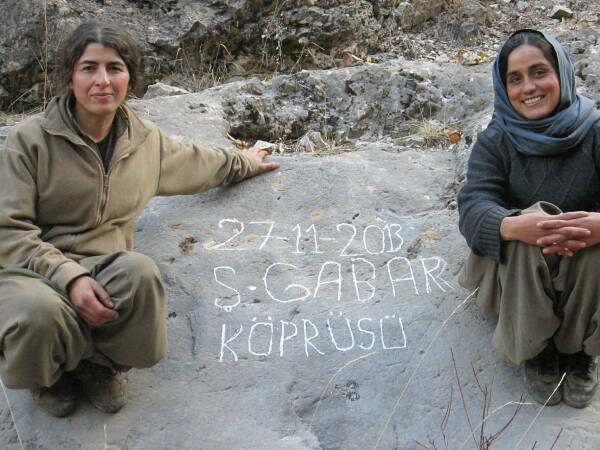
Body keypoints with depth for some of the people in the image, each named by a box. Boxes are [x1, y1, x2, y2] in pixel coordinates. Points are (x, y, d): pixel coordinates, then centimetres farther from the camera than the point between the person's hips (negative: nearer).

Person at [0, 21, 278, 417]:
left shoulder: (147, 141, 11)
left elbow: (195, 162, 34)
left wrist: (243, 163, 47)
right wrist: (68, 276, -22)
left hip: (105, 269, 3)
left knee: (140, 273, -34)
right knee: (37, 315, -39)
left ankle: (100, 362, 0)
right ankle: (50, 374, 3)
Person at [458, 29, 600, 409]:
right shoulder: (496, 141, -8)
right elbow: (472, 209, -23)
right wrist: (515, 226, -47)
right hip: (515, 270, 0)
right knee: (530, 223, -32)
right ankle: (537, 351, -12)